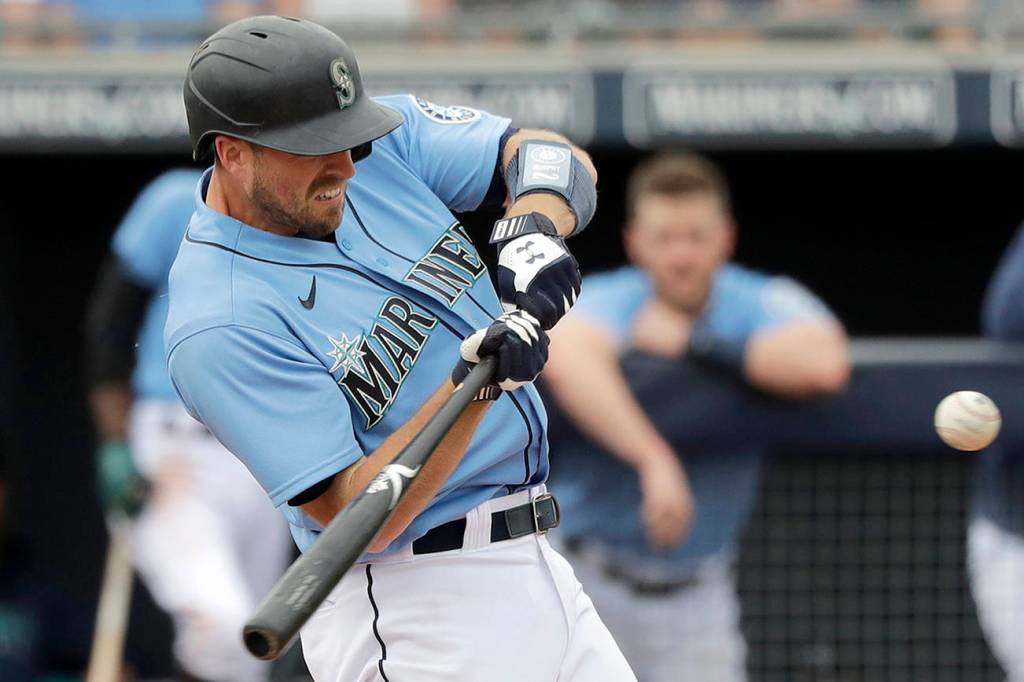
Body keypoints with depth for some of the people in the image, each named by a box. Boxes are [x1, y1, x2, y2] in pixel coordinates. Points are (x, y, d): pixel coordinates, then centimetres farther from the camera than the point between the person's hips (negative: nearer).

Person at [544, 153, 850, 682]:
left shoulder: (764, 303, -6)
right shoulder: (606, 301, -12)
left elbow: (823, 366, -29)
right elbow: (566, 359, -38)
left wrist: (691, 343, -22)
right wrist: (654, 459, -50)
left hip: (697, 596, 2)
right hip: (586, 578, -2)